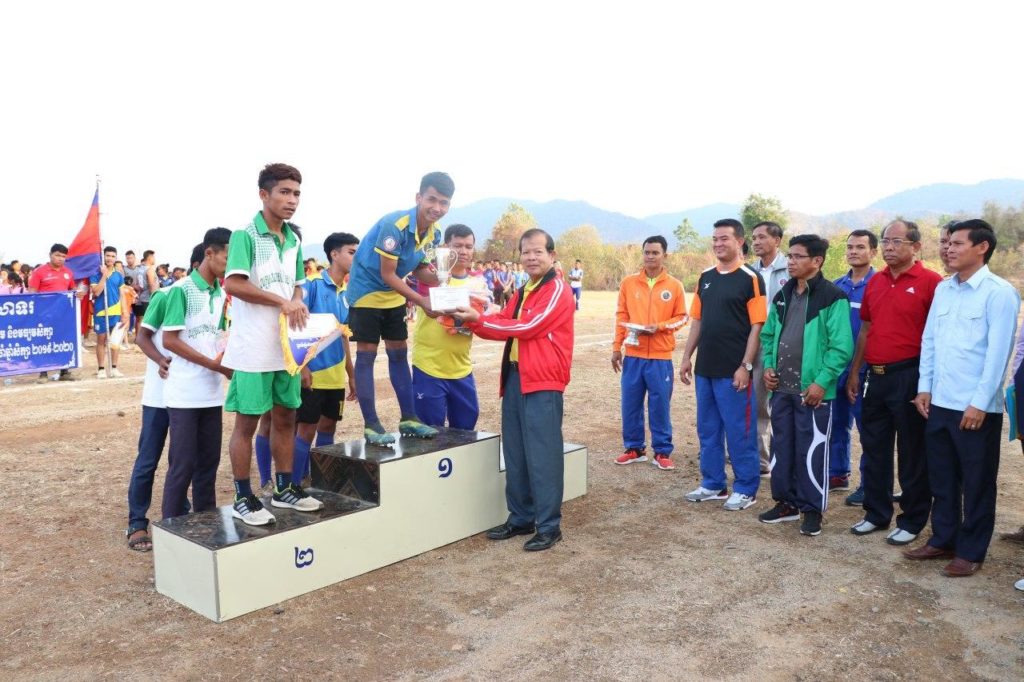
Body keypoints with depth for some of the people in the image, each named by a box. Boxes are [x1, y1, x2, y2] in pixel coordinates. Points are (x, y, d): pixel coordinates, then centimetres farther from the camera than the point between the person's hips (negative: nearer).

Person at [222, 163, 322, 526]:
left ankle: (284, 488, 26)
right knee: (247, 422, 2)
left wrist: (298, 303, -3)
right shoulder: (245, 235, -10)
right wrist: (282, 302, -20)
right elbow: (233, 284, -20)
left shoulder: (294, 240, 12)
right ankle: (243, 498, 12)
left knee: (286, 417, 13)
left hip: (287, 344, 7)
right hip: (253, 346, -7)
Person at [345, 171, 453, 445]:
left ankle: (408, 418, 15)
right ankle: (370, 424, 0)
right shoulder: (394, 225, -30)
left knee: (399, 353, 9)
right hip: (367, 290, -7)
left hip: (394, 294, 8)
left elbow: (419, 269, 4)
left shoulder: (434, 233, -6)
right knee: (366, 355, -4)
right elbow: (387, 275, -26)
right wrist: (422, 302, -27)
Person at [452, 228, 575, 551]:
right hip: (514, 378, 9)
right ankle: (521, 518, 24)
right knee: (515, 454, 13)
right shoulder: (522, 293, 21)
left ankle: (549, 526, 4)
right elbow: (503, 326, 18)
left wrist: (480, 319, -13)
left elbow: (528, 327, -17)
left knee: (542, 455, -5)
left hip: (542, 383, -9)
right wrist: (471, 321, 0)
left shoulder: (557, 291, -7)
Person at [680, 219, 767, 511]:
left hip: (734, 370, -7)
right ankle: (712, 484, 26)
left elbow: (757, 326, -11)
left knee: (739, 431, 2)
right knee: (708, 430, 14)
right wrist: (687, 357, 11)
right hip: (705, 368, 7)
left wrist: (746, 366, -16)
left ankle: (746, 489, 15)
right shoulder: (705, 277, 11)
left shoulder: (750, 279, -8)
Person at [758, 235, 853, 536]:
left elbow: (842, 347, -14)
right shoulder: (782, 296, 11)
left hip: (813, 390, -7)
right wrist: (768, 365, 7)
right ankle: (786, 502, 28)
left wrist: (822, 382, -18)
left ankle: (813, 509, 16)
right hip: (781, 388, 7)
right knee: (781, 447, 14)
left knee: (811, 451, 2)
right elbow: (768, 334, 20)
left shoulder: (832, 297, -10)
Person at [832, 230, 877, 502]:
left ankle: (868, 485, 14)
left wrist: (868, 367, -13)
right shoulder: (837, 285, 9)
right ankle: (837, 474, 30)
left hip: (863, 369, -6)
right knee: (836, 423, 15)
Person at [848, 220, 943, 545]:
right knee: (874, 449, 14)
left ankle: (912, 521, 20)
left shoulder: (930, 282, -9)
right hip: (875, 377, 6)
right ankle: (876, 514, 28)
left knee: (912, 454, 6)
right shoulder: (875, 282, 10)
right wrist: (854, 372, 14)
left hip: (909, 377, -6)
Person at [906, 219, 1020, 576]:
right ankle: (943, 540, 30)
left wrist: (979, 404, -16)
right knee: (942, 479, 16)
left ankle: (971, 552, 20)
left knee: (976, 484, 8)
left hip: (976, 408, -6)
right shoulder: (943, 289, 9)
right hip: (939, 402, 6)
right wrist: (925, 387, 7)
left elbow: (998, 352, -14)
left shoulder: (999, 293, -10)